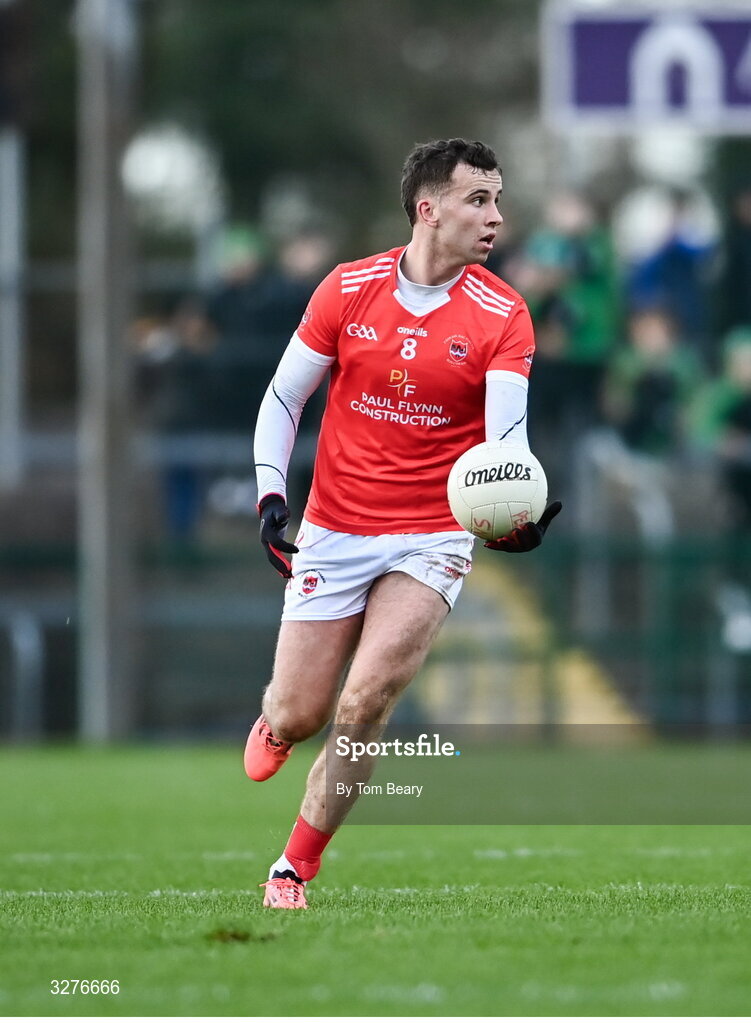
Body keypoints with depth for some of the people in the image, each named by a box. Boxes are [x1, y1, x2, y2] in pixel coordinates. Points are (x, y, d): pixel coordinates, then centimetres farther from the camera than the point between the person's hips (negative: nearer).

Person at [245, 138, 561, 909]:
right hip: (334, 531, 1)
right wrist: (271, 495, -6)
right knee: (299, 716, 2)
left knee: (364, 705, -19)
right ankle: (273, 723, 42)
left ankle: (295, 868, -2)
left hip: (433, 540, -1)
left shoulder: (502, 316, -7)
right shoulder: (348, 289, -4)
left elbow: (505, 433, -16)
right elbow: (283, 397, 5)